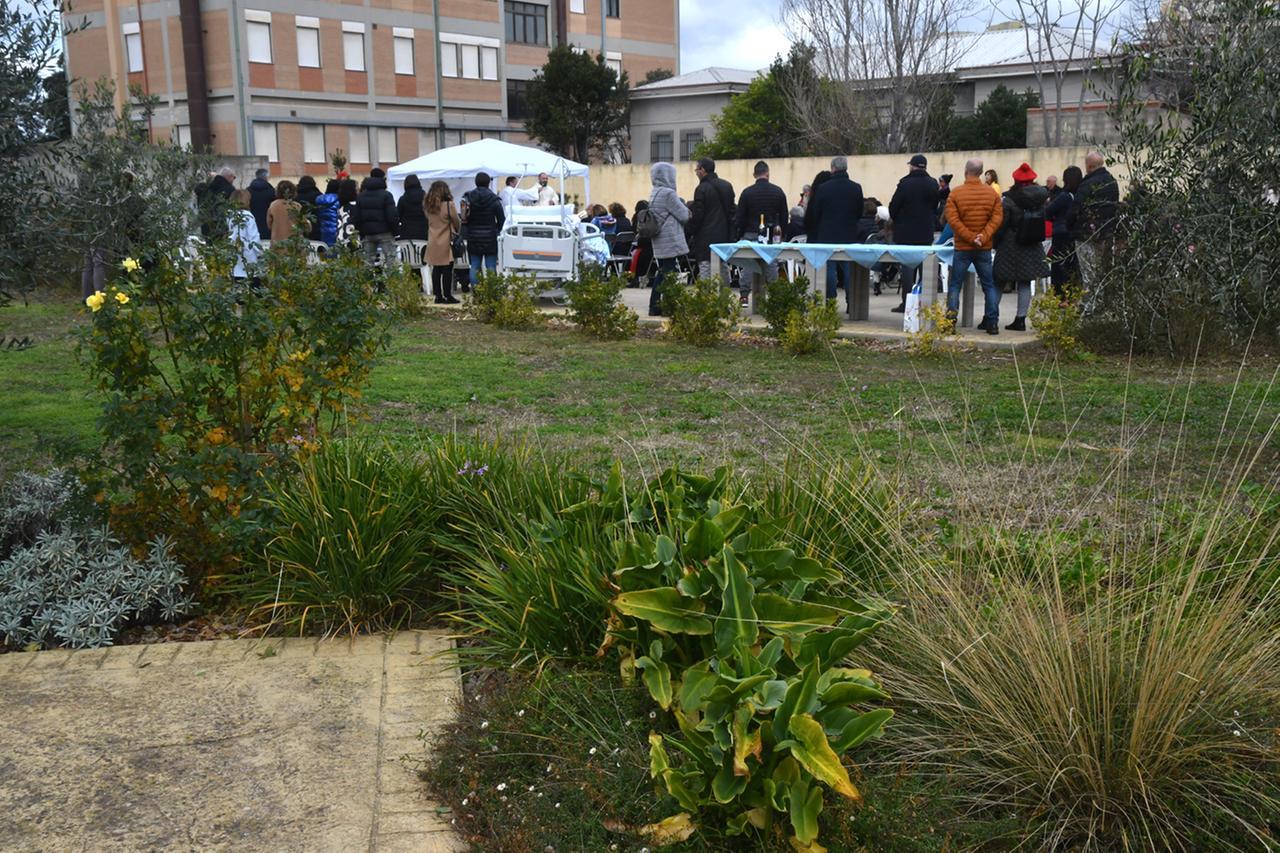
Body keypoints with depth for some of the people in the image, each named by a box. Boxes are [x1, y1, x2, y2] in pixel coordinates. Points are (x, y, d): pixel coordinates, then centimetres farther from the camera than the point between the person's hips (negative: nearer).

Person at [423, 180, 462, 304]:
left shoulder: (427, 205, 3)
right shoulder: (448, 205, -12)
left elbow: (428, 220, 12)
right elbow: (457, 223, -3)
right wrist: (456, 231, 16)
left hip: (433, 242, 5)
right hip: (446, 242, -5)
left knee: (436, 269, 10)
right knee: (447, 269, -1)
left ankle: (438, 296, 12)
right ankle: (448, 296, 1)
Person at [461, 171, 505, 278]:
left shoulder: (468, 198, 0)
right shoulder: (494, 199, -8)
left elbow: (464, 218, 1)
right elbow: (501, 219, -4)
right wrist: (496, 230, 14)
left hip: (473, 238, 3)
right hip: (490, 238, -3)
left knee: (474, 267, 9)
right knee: (491, 267, 1)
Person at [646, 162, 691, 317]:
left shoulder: (654, 193, 14)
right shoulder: (668, 193, -15)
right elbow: (683, 214, -11)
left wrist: (685, 212, 13)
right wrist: (689, 214, 10)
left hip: (660, 244, 9)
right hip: (671, 242, -9)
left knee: (662, 273, 13)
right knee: (670, 274, -7)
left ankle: (655, 306, 15)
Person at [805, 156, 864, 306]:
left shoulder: (823, 188, -7)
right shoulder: (856, 188, 0)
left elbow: (815, 213, -1)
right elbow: (860, 213, 9)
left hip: (828, 235, -2)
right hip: (849, 235, 2)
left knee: (829, 269, 2)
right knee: (849, 269, 7)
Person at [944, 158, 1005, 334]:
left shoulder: (955, 193, -7)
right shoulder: (992, 193, 2)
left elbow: (953, 220, -14)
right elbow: (997, 217, -6)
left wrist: (970, 238, -13)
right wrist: (983, 237, -11)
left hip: (962, 247, -2)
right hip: (984, 248, 2)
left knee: (955, 285, 4)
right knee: (989, 285, 9)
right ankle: (992, 322, 6)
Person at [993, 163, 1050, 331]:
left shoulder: (1008, 199, -12)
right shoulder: (1041, 198, 1)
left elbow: (1000, 224, -10)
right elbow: (1045, 220, 8)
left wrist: (995, 243, 1)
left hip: (1010, 247, -4)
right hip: (1032, 248, 4)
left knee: (998, 282, 7)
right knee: (1025, 283, 9)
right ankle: (1020, 319, 9)